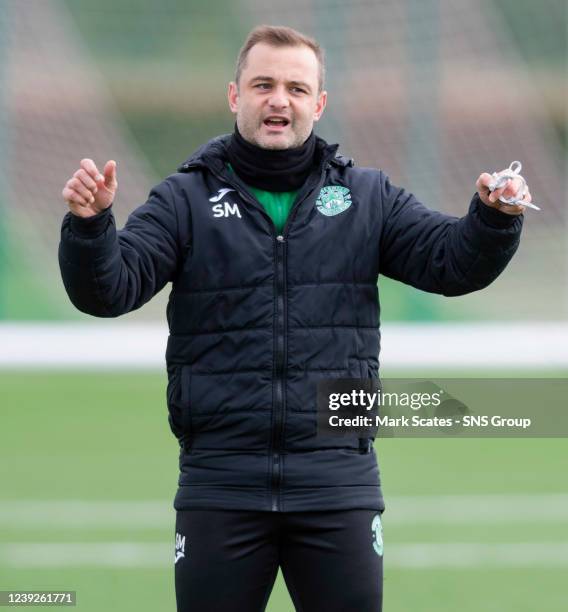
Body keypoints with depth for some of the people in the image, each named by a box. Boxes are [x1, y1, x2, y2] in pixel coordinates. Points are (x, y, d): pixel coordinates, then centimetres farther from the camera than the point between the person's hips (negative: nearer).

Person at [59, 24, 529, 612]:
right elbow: (110, 289, -5)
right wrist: (90, 224, -25)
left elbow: (451, 260, 0)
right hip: (220, 483, -1)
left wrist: (494, 218, -21)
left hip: (338, 479, 1)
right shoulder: (184, 199, 4)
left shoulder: (368, 196, 8)